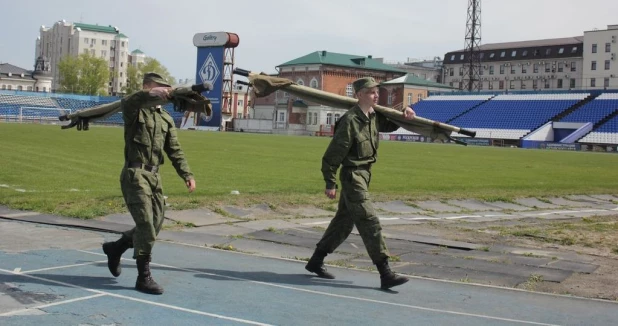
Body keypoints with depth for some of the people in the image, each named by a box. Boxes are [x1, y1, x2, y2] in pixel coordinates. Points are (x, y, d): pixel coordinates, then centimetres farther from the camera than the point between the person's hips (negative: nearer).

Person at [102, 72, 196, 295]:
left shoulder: (166, 119, 15)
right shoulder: (136, 110, -3)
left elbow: (174, 150, 12)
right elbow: (126, 103, -29)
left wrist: (187, 175, 1)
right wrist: (150, 94, -46)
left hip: (154, 176, 7)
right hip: (135, 174, -7)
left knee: (155, 224, 10)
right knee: (146, 224, -10)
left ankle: (115, 248, 33)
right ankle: (144, 278, -2)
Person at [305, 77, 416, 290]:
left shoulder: (374, 116, 7)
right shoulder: (350, 121, -18)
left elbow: (390, 125, 29)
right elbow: (333, 154, -16)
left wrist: (404, 114, 8)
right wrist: (330, 183, -15)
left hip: (364, 174, 10)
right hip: (353, 176, -9)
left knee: (343, 221, 16)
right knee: (370, 222, -11)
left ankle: (316, 261, 29)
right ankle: (385, 274, -10)